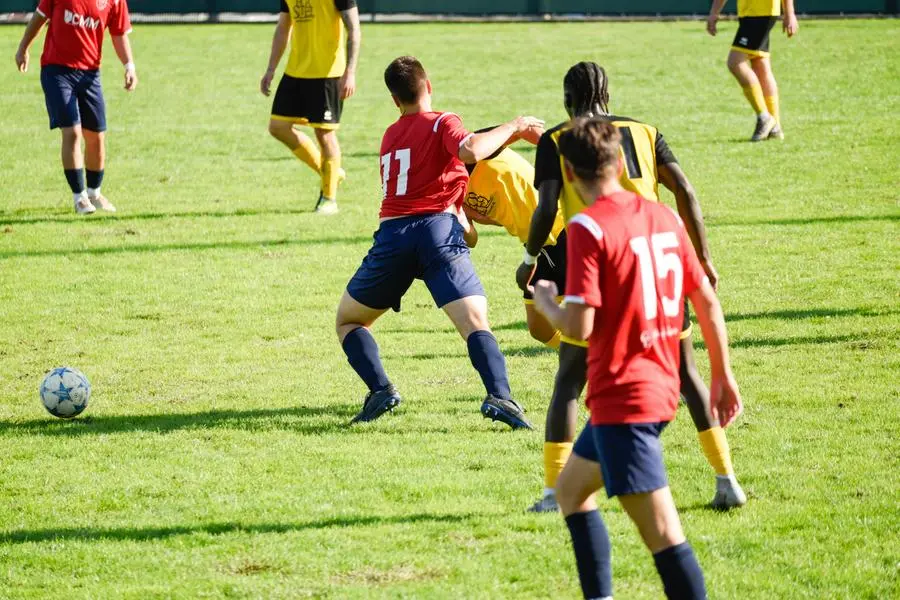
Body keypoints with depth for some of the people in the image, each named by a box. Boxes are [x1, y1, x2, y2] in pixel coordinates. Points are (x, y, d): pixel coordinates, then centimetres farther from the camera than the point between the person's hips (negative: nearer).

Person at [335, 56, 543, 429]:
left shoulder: (389, 137, 26)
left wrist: (464, 222, 39)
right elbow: (469, 150, -14)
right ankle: (499, 396, -33)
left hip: (392, 235, 4)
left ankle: (380, 390, -1)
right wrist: (512, 128, -2)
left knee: (348, 319, 20)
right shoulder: (441, 123, 8)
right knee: (475, 323, -11)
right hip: (440, 229, -3)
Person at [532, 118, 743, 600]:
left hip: (621, 398, -8)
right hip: (661, 388, 8)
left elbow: (579, 326, -19)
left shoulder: (589, 229, -15)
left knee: (661, 533, -10)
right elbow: (707, 302, 10)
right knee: (571, 487, 25)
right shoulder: (662, 217, 6)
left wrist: (545, 303, 2)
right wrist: (722, 376, 18)